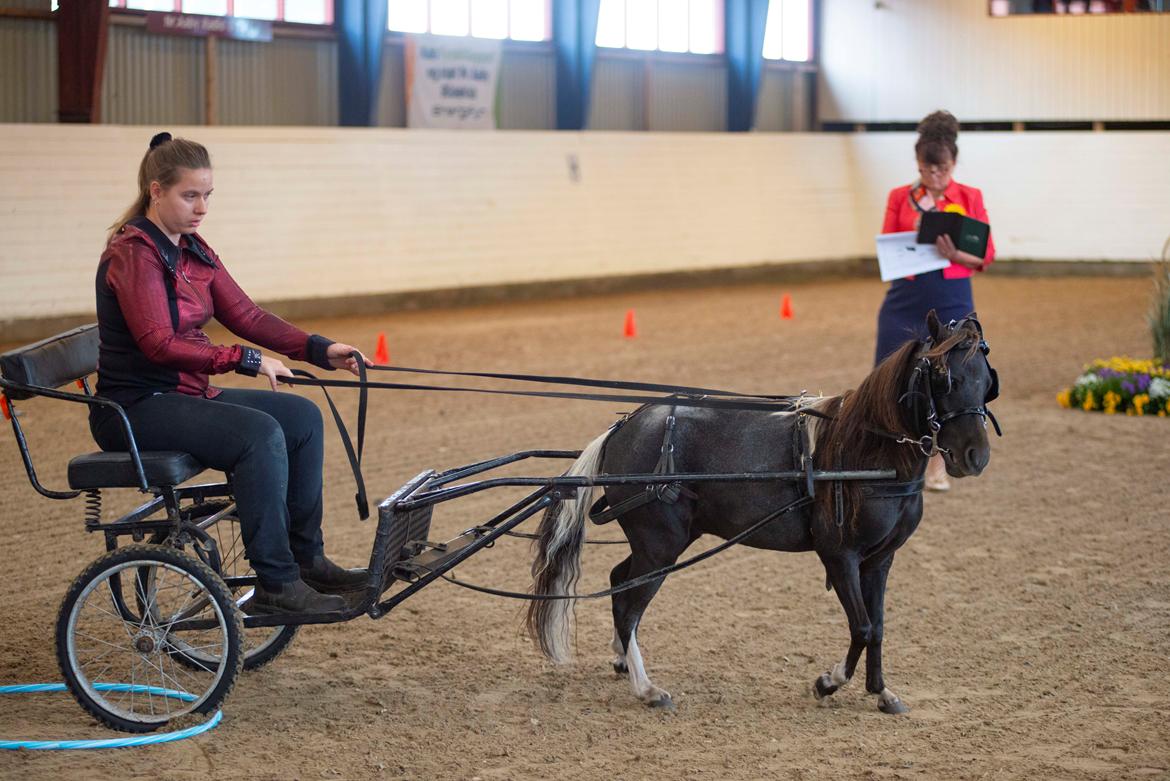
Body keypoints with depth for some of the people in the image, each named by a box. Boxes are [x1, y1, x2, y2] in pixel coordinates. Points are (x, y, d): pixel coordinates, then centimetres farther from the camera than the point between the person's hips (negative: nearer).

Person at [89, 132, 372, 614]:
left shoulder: (192, 249, 11)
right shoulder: (133, 252, -16)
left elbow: (245, 315, 8)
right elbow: (158, 344, -23)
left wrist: (320, 349, -3)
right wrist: (244, 360, -26)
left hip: (185, 394, 9)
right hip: (136, 407, -9)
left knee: (302, 416, -2)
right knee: (259, 434, -27)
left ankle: (306, 557, 4)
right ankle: (276, 585, -22)